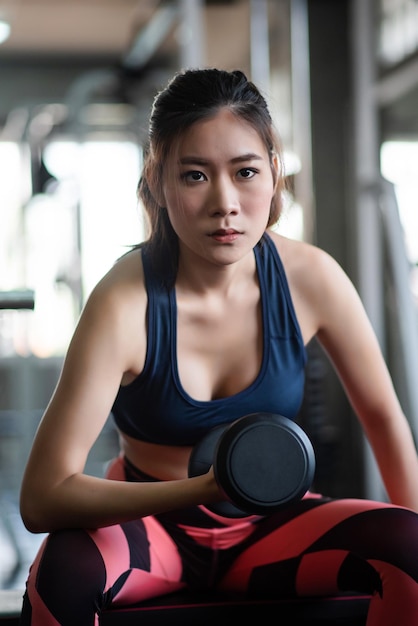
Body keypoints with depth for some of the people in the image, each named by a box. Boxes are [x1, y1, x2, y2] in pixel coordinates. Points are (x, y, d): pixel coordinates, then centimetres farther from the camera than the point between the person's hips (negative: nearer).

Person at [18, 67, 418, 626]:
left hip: (268, 527, 3)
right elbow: (42, 497, -27)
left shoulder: (310, 277, -14)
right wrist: (206, 487, -39)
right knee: (65, 565, -35)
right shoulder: (125, 303, -24)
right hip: (151, 525, -2)